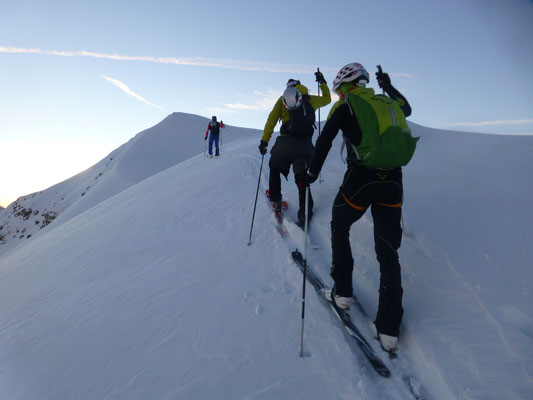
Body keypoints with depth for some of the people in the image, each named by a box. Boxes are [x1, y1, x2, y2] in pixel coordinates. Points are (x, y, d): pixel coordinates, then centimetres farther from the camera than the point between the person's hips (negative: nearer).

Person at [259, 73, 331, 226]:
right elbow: (327, 99, 35)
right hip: (305, 144, 2)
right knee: (302, 179, 9)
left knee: (274, 169, 25)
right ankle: (305, 214, 1)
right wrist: (322, 82, 49)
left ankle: (275, 201, 24)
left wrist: (264, 141, -2)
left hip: (285, 143, -1)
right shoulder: (311, 99, 15)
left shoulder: (283, 99, 9)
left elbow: (272, 119, -2)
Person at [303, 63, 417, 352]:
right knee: (388, 252, 8)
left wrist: (312, 173, 4)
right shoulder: (388, 102, 16)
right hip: (392, 181, 5)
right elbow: (406, 108, 39)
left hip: (360, 179, -4)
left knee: (339, 227, 24)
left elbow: (324, 141, -7)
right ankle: (389, 329, 10)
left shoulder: (345, 106, 1)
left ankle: (342, 290, 25)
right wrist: (388, 85, 52)